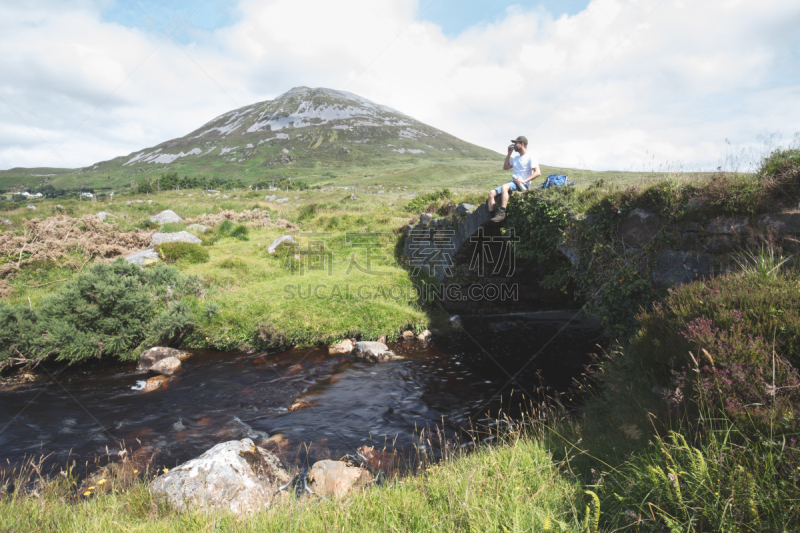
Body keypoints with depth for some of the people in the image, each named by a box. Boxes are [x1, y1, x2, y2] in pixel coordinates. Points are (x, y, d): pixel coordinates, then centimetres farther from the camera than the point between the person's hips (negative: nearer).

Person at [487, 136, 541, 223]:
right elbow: (505, 167, 32)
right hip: (512, 183, 8)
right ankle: (491, 217, -14)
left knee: (504, 187, -38)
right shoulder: (516, 158, 24)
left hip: (523, 185, -8)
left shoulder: (530, 158, -2)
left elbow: (538, 172, -13)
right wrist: (509, 154, 23)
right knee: (492, 193, -10)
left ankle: (501, 214, -41)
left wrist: (524, 181, -23)